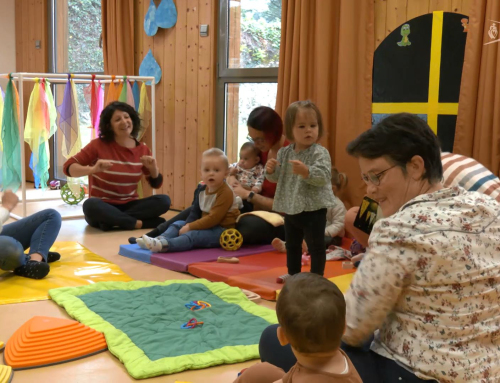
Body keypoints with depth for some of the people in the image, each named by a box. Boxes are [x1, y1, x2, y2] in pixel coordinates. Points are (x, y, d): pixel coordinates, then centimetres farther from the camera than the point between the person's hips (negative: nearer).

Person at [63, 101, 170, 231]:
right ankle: (139, 223, -28)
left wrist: (153, 168, -12)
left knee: (164, 201, -22)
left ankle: (114, 220, -24)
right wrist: (93, 169, -30)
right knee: (90, 205, -38)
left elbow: (156, 184, 10)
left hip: (130, 206, 4)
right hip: (104, 207, -3)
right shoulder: (99, 145, -7)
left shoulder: (142, 149, 2)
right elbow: (68, 167, -11)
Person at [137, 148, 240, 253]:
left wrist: (190, 227, -22)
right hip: (206, 225, 9)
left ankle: (164, 244, -51)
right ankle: (161, 239, -20)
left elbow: (213, 218, -24)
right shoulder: (203, 189, 8)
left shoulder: (225, 193, -19)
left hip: (222, 230, -9)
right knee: (178, 224, 6)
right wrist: (188, 225, -11)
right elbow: (195, 211, 9)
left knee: (193, 235, -31)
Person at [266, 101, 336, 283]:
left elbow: (324, 177, -24)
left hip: (313, 209, -6)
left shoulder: (320, 153, -14)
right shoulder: (284, 153, 3)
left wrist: (306, 172, -38)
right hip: (291, 208, 7)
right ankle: (293, 273, 38)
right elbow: (278, 178, 11)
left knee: (315, 246, 2)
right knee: (292, 244, 21)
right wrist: (271, 170, -10)